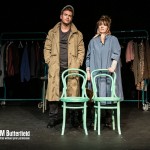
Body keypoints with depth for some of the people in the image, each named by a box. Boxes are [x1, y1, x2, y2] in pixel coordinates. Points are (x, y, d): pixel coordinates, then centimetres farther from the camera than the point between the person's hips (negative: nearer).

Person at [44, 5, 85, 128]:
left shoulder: (77, 34, 12)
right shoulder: (52, 32, 14)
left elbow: (81, 50, 9)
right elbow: (47, 48, 12)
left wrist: (78, 64, -2)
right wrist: (49, 62, 1)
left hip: (72, 68, -1)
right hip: (55, 68, 1)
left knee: (73, 93, -3)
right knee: (53, 92, -2)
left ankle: (74, 118, 6)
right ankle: (54, 118, 8)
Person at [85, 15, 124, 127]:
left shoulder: (113, 40, 10)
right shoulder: (93, 41, 16)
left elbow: (116, 54, -2)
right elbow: (88, 57, 14)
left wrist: (113, 66, -18)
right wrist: (88, 71, 5)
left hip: (108, 72, -2)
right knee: (97, 94, -1)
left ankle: (108, 120, 2)